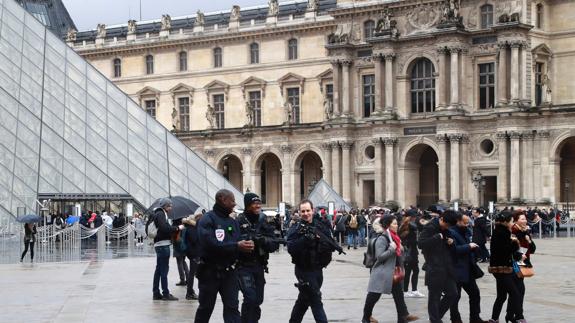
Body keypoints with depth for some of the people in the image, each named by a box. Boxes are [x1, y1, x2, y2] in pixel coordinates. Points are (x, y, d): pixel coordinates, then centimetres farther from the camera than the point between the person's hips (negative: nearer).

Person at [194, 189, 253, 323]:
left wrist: (246, 246, -18)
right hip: (210, 271, -4)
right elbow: (210, 244, -23)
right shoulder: (207, 220, -10)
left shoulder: (233, 222, 10)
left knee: (232, 307, -3)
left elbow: (238, 243, 6)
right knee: (206, 307, 10)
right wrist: (236, 246, -25)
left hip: (229, 272, 5)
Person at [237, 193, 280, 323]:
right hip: (244, 267, -5)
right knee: (250, 298, -17)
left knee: (258, 300, 11)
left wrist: (264, 240, -18)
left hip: (259, 267, 5)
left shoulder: (264, 222, 7)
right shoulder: (239, 222, -8)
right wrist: (248, 240, -27)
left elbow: (274, 245, 0)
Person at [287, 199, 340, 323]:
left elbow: (332, 246, -3)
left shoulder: (321, 227, 4)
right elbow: (291, 248, -23)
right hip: (304, 270, -5)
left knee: (304, 299, 19)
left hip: (317, 269, 5)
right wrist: (305, 239, -32)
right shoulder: (295, 229, -9)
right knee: (316, 301, -7)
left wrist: (320, 239, -20)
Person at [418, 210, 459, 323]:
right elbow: (420, 243, -24)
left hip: (446, 268, 8)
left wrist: (451, 242, 1)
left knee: (453, 294, 10)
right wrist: (438, 237, -24)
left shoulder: (445, 229, 12)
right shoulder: (430, 228, -12)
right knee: (434, 297, 0)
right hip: (434, 269, -8)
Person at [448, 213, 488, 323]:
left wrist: (474, 247, 1)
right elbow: (454, 249, -26)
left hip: (468, 270, 9)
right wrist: (468, 246, -20)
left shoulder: (467, 232, 13)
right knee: (455, 296, -1)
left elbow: (472, 247, 23)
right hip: (456, 270, -9)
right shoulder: (451, 233, -14)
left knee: (475, 293, 13)